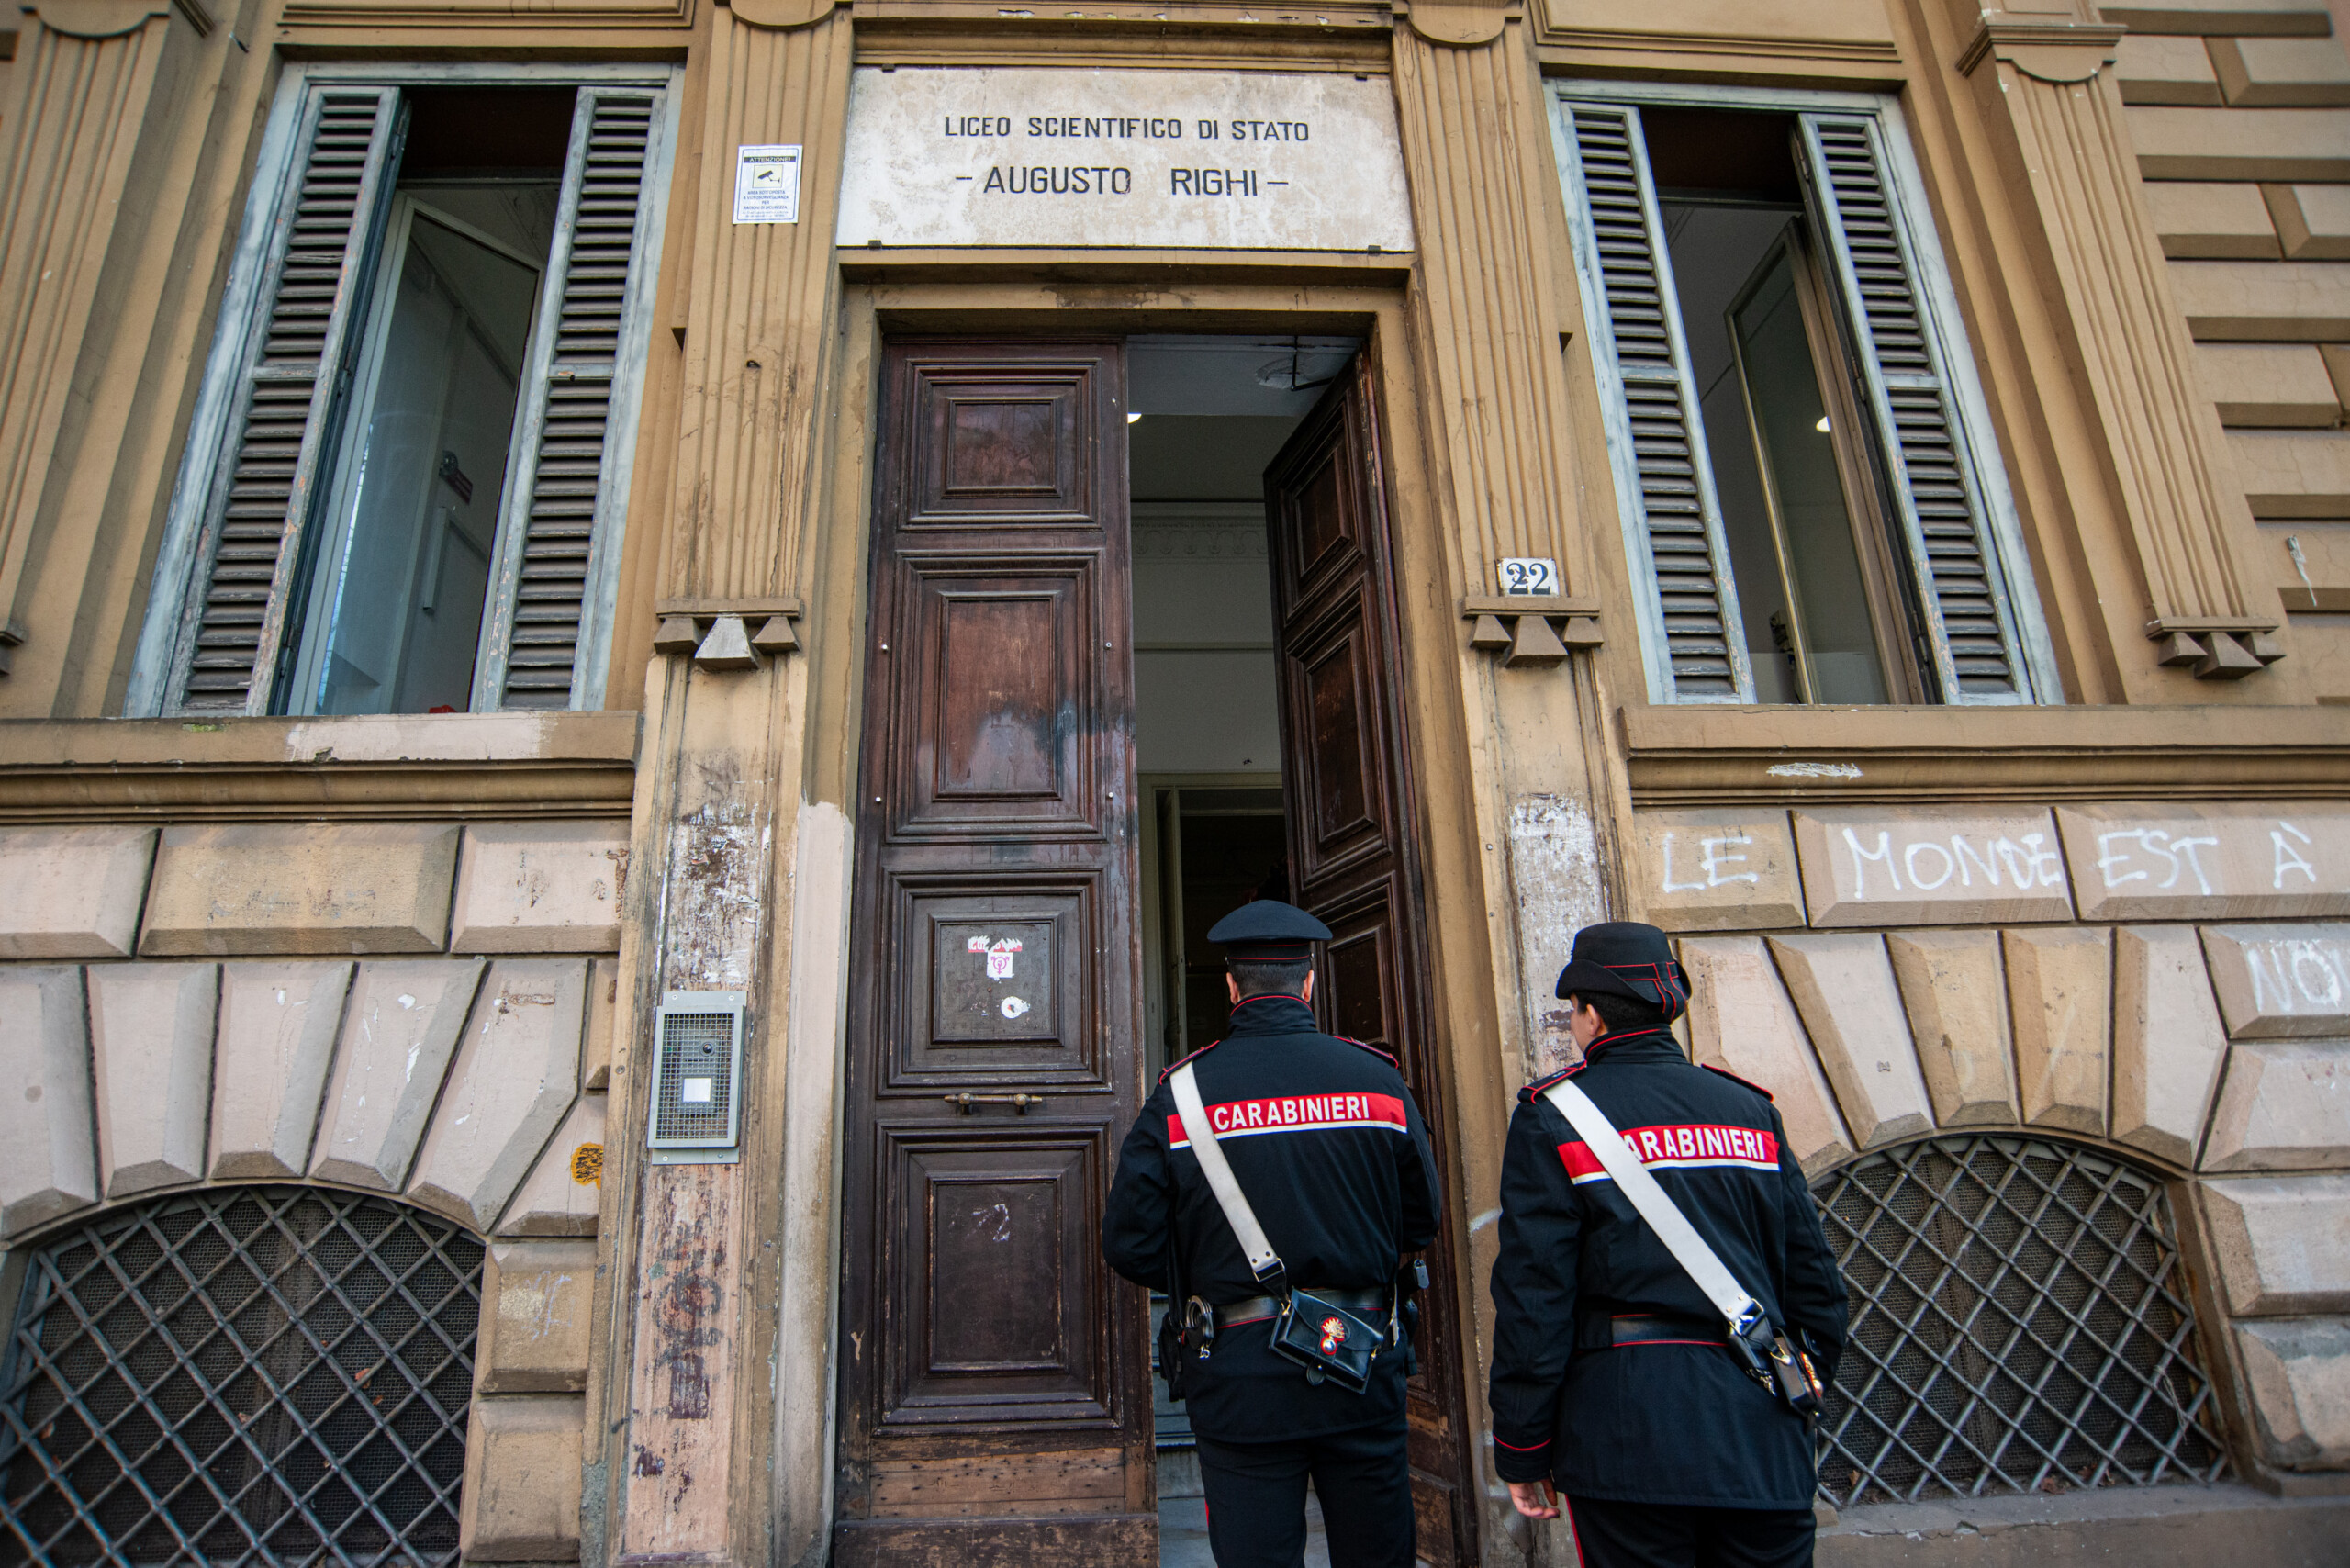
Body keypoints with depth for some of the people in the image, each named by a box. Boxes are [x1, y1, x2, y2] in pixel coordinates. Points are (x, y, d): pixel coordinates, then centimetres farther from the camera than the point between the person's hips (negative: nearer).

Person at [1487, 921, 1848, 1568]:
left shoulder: (1552, 1117, -7)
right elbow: (1814, 1278, 9)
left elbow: (1532, 1296, -9)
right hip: (1764, 1447, 4)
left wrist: (1522, 1450, -1)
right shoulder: (1749, 1108, 6)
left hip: (1628, 1441, -4)